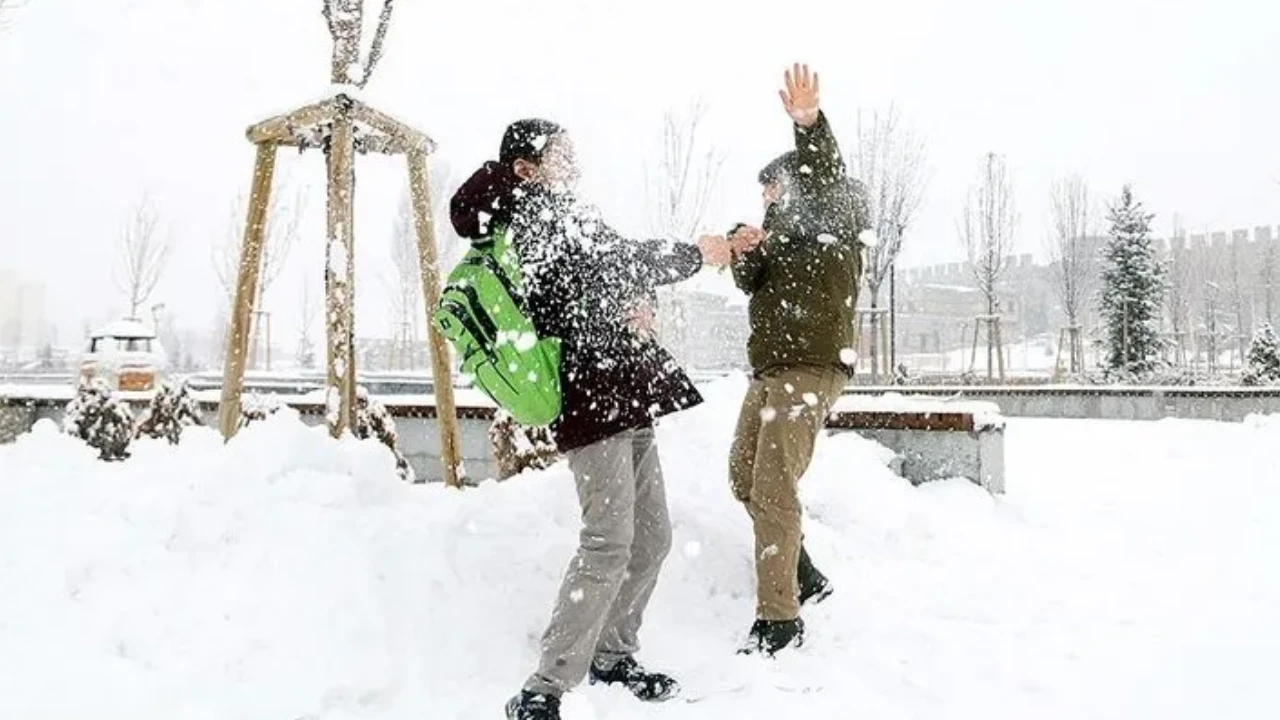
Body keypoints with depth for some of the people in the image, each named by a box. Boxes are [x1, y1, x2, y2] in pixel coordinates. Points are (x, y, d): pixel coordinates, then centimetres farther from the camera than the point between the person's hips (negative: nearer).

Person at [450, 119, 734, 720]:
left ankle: (612, 653, 26)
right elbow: (619, 261, -10)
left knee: (651, 538, 13)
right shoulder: (540, 206, -4)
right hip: (594, 393, -10)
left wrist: (632, 303, -3)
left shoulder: (548, 214, 24)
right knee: (609, 543, -16)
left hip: (624, 397, 10)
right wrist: (697, 254, 2)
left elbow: (600, 285, 20)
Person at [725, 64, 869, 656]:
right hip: (769, 368, 9)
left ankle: (779, 618, -7)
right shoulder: (785, 230, 22)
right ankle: (804, 578, 27)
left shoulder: (836, 217, 0)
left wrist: (810, 126, -41)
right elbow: (751, 284, 11)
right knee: (745, 478, 14)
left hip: (812, 368, -9)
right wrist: (745, 254, -11)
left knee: (774, 489, -14)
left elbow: (826, 179, -22)